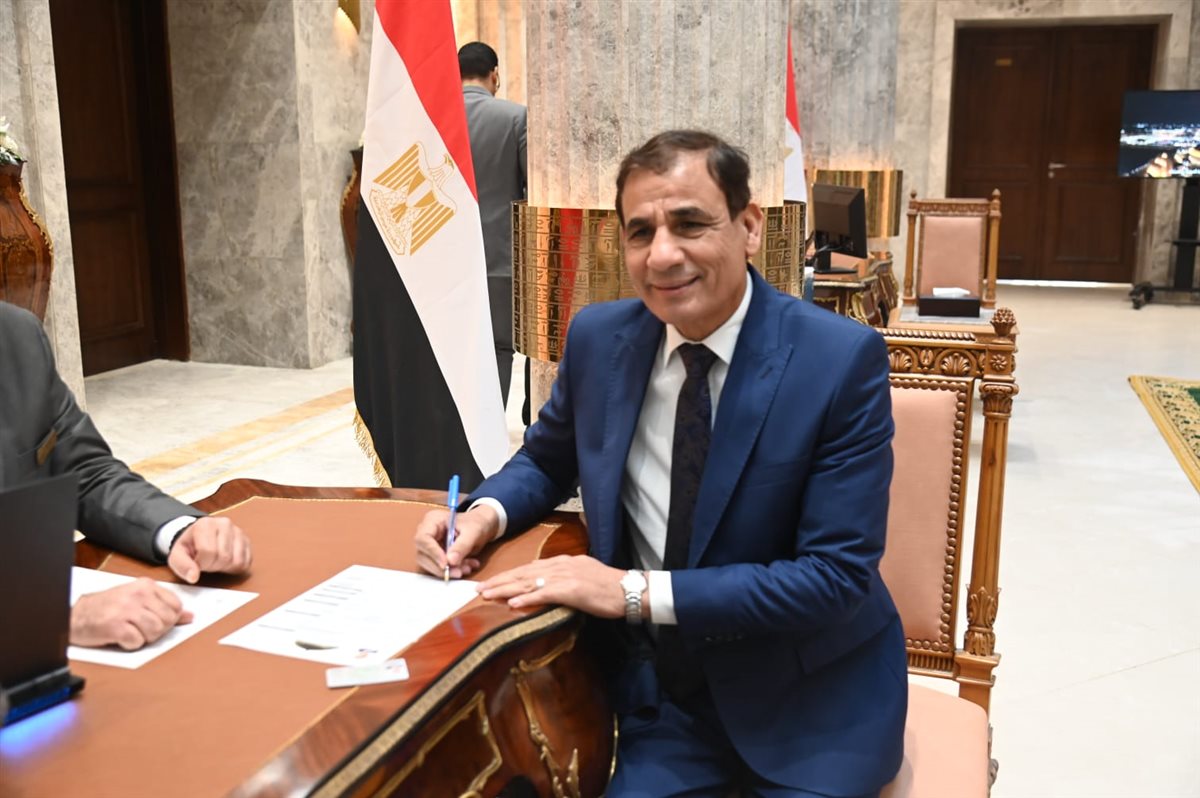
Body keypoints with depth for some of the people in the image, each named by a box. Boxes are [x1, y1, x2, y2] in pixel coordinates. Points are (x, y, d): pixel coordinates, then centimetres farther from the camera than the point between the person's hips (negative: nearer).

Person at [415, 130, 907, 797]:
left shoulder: (842, 359, -17)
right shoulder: (597, 338, -5)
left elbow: (839, 574, -19)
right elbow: (548, 458, 14)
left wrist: (638, 592, -25)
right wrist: (487, 511, -9)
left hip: (811, 700, -2)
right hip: (664, 690, 3)